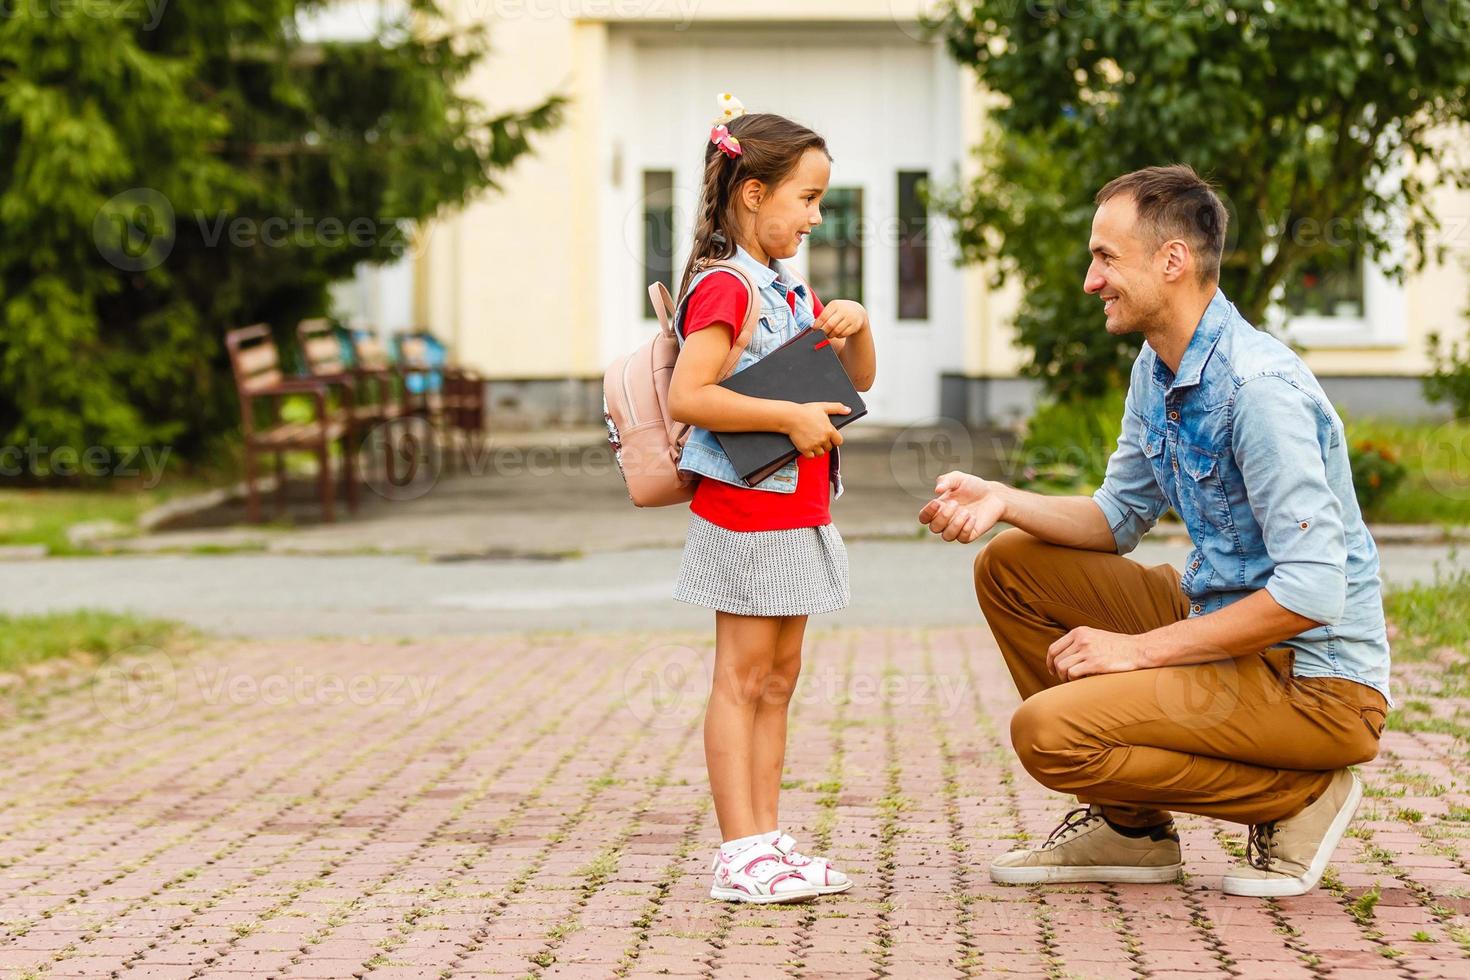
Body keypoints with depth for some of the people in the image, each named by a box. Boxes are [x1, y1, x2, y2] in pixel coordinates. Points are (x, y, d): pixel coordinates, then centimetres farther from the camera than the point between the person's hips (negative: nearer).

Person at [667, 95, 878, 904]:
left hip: (797, 512, 10)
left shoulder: (791, 293, 17)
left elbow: (859, 379, 23)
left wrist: (856, 328, 2)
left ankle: (766, 842, 15)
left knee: (777, 679, 10)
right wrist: (791, 418, -24)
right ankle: (740, 853, -3)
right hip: (746, 510, -10)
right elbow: (686, 396, -24)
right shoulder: (724, 289, -14)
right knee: (742, 680, -6)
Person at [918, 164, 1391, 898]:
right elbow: (1119, 519, 16)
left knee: (1046, 732, -23)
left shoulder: (1258, 387, -23)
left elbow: (1313, 592, -27)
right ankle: (1130, 826, 13)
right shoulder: (1158, 368, 6)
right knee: (1011, 567, 10)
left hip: (1315, 679, -9)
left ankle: (1297, 797, -4)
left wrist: (1141, 649, -21)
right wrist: (1002, 500, -2)